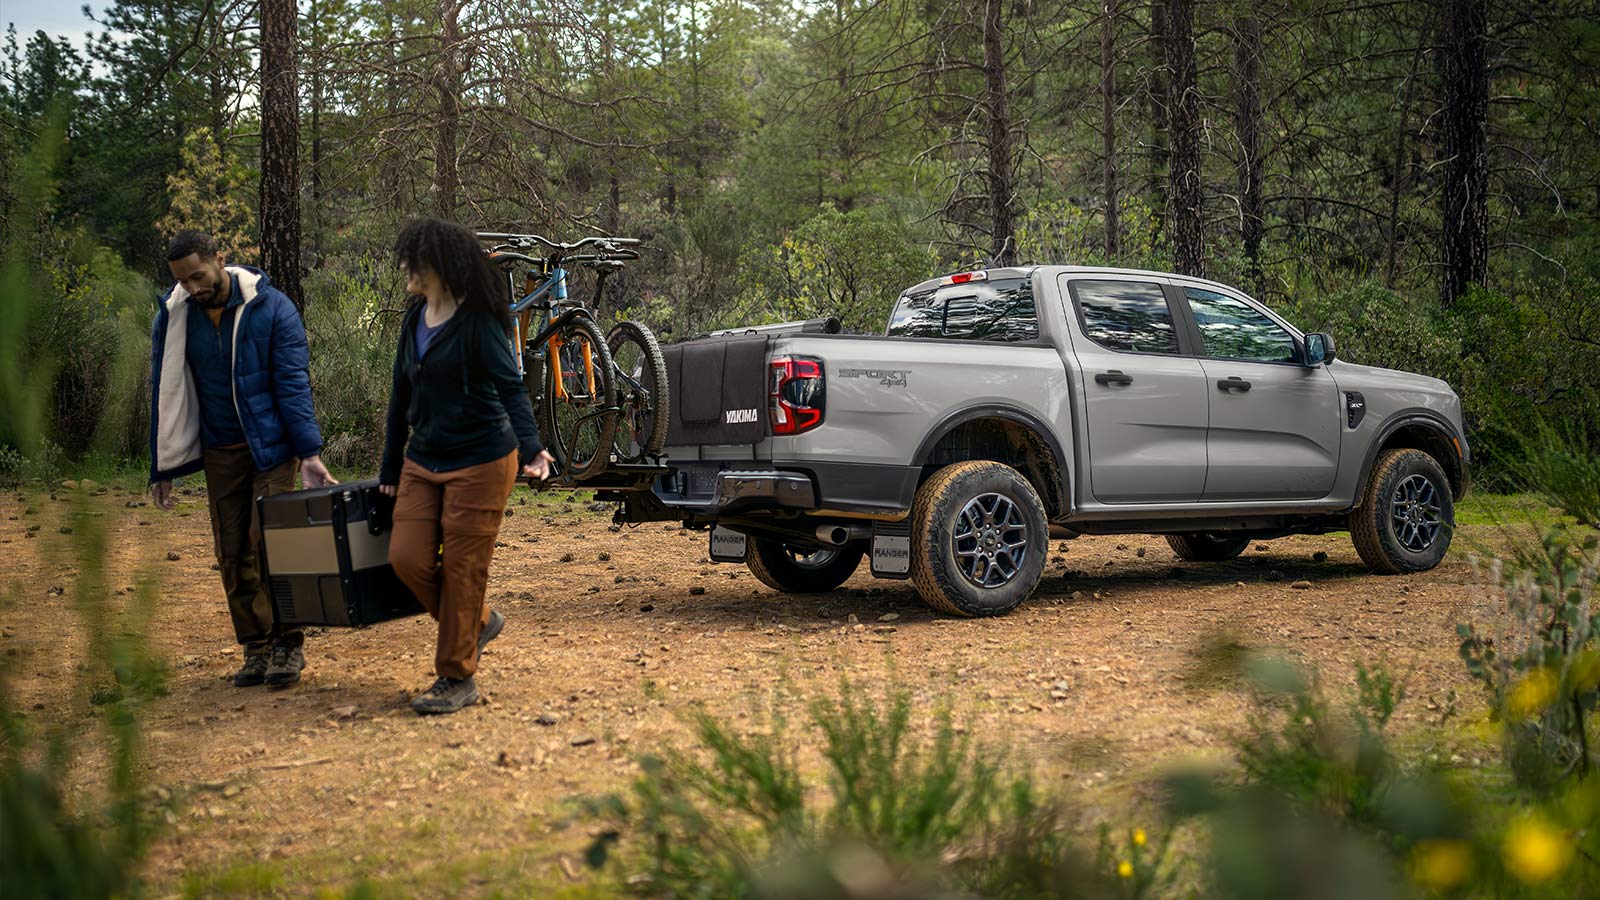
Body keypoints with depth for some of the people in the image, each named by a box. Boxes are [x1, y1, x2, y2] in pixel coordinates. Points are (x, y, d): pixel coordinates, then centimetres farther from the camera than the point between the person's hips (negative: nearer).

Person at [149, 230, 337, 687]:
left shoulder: (271, 308, -12)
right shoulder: (173, 317, -1)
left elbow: (293, 384, -11)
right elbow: (165, 392, 7)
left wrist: (310, 452, -18)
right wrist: (163, 468, 7)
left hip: (272, 445, -4)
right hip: (220, 452, 4)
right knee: (232, 554, 4)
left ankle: (287, 645, -1)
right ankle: (255, 648, 12)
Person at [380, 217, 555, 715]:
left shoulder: (478, 321, -12)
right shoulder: (414, 320, 10)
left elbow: (511, 388, -19)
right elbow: (401, 397, 16)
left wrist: (530, 447, -36)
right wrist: (390, 470, 18)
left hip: (480, 462, -7)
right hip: (423, 461, 7)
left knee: (462, 569, -3)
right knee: (407, 557, -1)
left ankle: (457, 678, 9)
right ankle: (479, 621, 23)